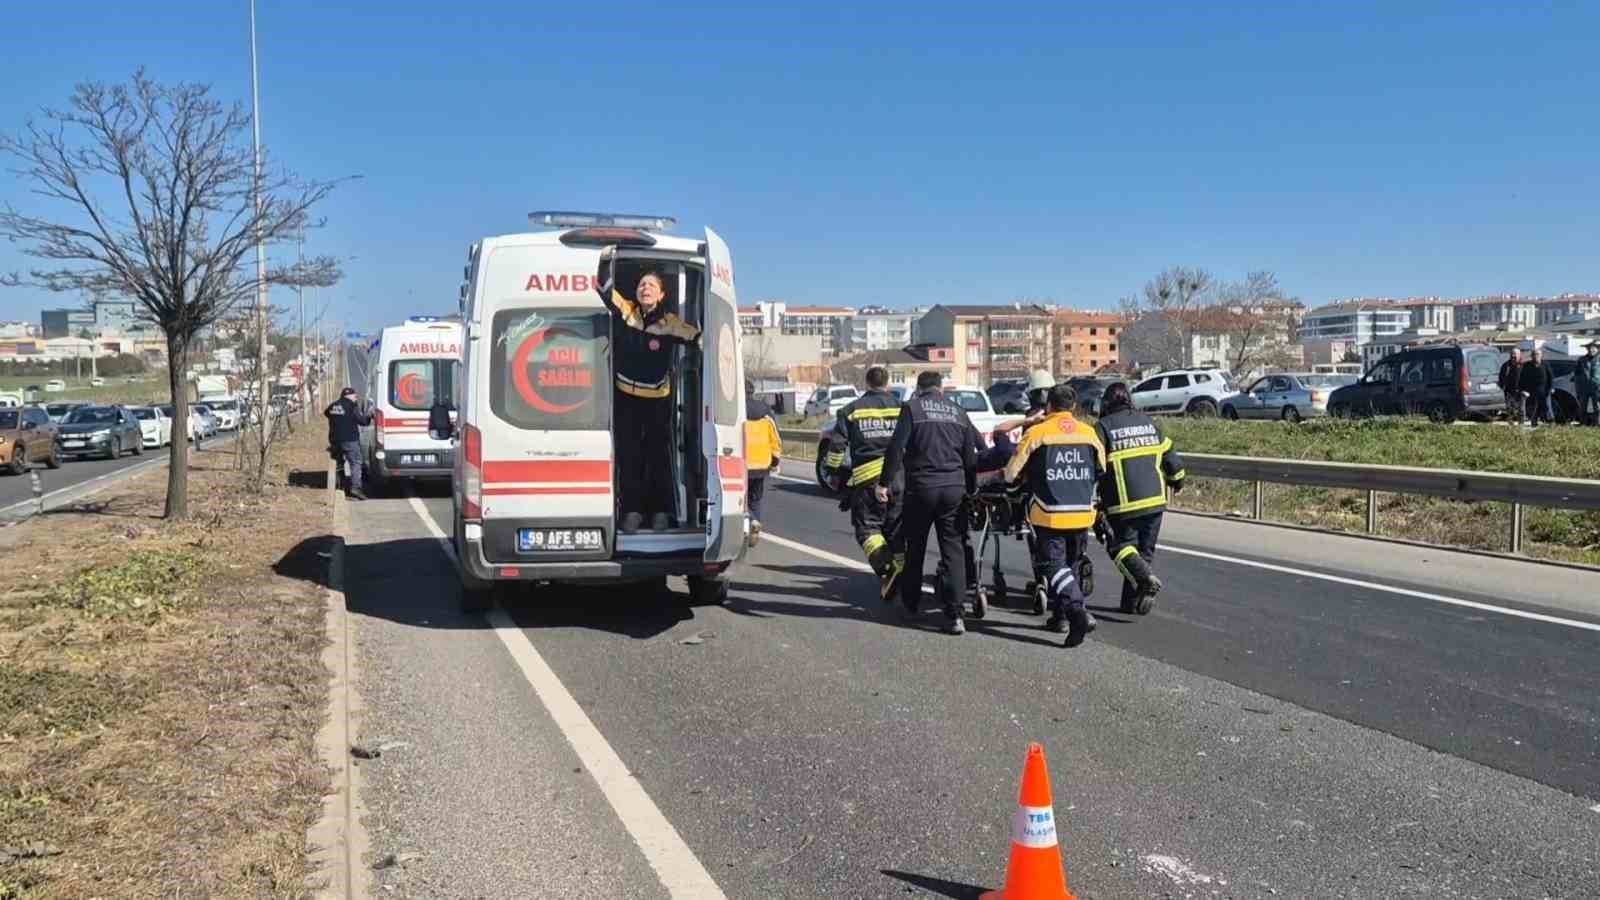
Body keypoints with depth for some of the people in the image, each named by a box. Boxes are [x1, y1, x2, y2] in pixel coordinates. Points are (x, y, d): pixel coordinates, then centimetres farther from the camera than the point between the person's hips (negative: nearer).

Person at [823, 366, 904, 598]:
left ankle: (885, 567, -20)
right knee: (896, 528, 10)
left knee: (867, 526, 2)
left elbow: (837, 443, 3)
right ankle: (899, 569, 9)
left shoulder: (852, 409, 7)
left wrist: (834, 472, 11)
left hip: (865, 476, -2)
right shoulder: (900, 408, 10)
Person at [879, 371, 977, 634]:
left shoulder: (911, 408, -1)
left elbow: (896, 447, -10)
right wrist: (971, 490, 22)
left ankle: (910, 605, 25)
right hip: (954, 489, 3)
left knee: (915, 550, 13)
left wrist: (885, 482, -7)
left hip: (920, 487, -3)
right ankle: (954, 615, -5)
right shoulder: (959, 413, 12)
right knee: (952, 550, 3)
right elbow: (970, 457, 14)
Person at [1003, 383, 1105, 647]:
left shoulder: (1036, 434, -7)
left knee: (1054, 565, -3)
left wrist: (1025, 483, 20)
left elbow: (1012, 475, -2)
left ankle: (1077, 611, -23)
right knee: (1070, 565, 20)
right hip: (1083, 513, 4)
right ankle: (1060, 615, 26)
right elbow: (1101, 472, 18)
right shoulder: (1089, 433, 6)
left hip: (1049, 514, -4)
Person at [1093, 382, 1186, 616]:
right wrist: (1176, 480, 32)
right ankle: (1132, 602, 13)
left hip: (1124, 503, -5)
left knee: (1121, 545, 6)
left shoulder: (1103, 427, -5)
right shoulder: (1148, 422, 10)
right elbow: (1170, 455, 15)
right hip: (1155, 500, 5)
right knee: (1145, 549, 13)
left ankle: (1146, 579, -19)